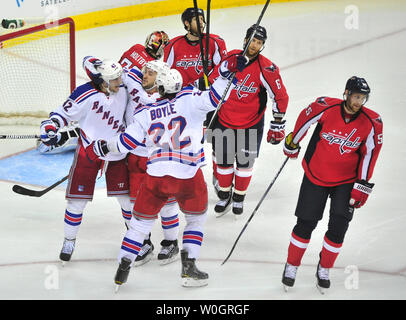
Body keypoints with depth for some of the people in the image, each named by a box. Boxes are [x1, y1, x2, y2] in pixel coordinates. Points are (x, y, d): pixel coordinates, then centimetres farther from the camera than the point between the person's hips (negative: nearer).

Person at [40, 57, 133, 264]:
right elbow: (64, 113, -11)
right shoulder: (85, 94, -20)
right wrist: (51, 127, -25)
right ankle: (69, 241, 18)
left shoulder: (122, 90, -5)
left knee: (126, 196, 4)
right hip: (88, 150, -3)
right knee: (78, 198, -1)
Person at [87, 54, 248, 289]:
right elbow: (212, 99, -13)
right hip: (189, 176, -2)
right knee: (197, 219, 22)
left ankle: (123, 270, 15)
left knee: (141, 221, 17)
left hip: (156, 177, 2)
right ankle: (189, 267, 15)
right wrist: (226, 72, -12)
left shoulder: (146, 113, 10)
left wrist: (102, 148, 24)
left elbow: (126, 142, 10)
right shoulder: (190, 100, 2)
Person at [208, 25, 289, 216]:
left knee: (245, 162, 8)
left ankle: (239, 197, 28)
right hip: (224, 119, 2)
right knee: (223, 160, 8)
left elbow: (280, 96, -11)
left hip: (251, 123, -2)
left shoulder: (266, 68, -18)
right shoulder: (229, 58, -8)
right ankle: (225, 195, 29)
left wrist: (277, 124, -9)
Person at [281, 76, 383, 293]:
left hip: (346, 181, 1)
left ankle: (324, 270, 16)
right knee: (306, 223, 2)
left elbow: (369, 153, -6)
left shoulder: (371, 123, -14)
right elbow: (304, 120, 0)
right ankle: (291, 266, 23)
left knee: (338, 226, -6)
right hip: (316, 175, -1)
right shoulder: (326, 108, -18)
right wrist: (292, 144, 14)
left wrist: (362, 185, -6)